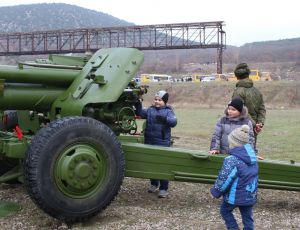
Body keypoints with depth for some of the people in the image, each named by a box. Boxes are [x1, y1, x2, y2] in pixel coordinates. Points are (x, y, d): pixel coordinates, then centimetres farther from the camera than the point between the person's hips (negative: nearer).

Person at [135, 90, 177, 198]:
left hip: (163, 143, -4)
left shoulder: (168, 111, -1)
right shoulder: (150, 110, 10)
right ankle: (154, 184, 33)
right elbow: (140, 113, -2)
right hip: (149, 142, 4)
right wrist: (138, 105, -17)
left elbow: (174, 122, -16)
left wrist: (165, 119, -35)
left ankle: (163, 188, 7)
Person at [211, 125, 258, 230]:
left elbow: (224, 179, -19)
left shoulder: (231, 160, -22)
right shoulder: (252, 156, 2)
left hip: (235, 195, -6)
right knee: (247, 217, 15)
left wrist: (215, 192, -5)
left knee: (224, 210, 18)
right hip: (250, 195, 6)